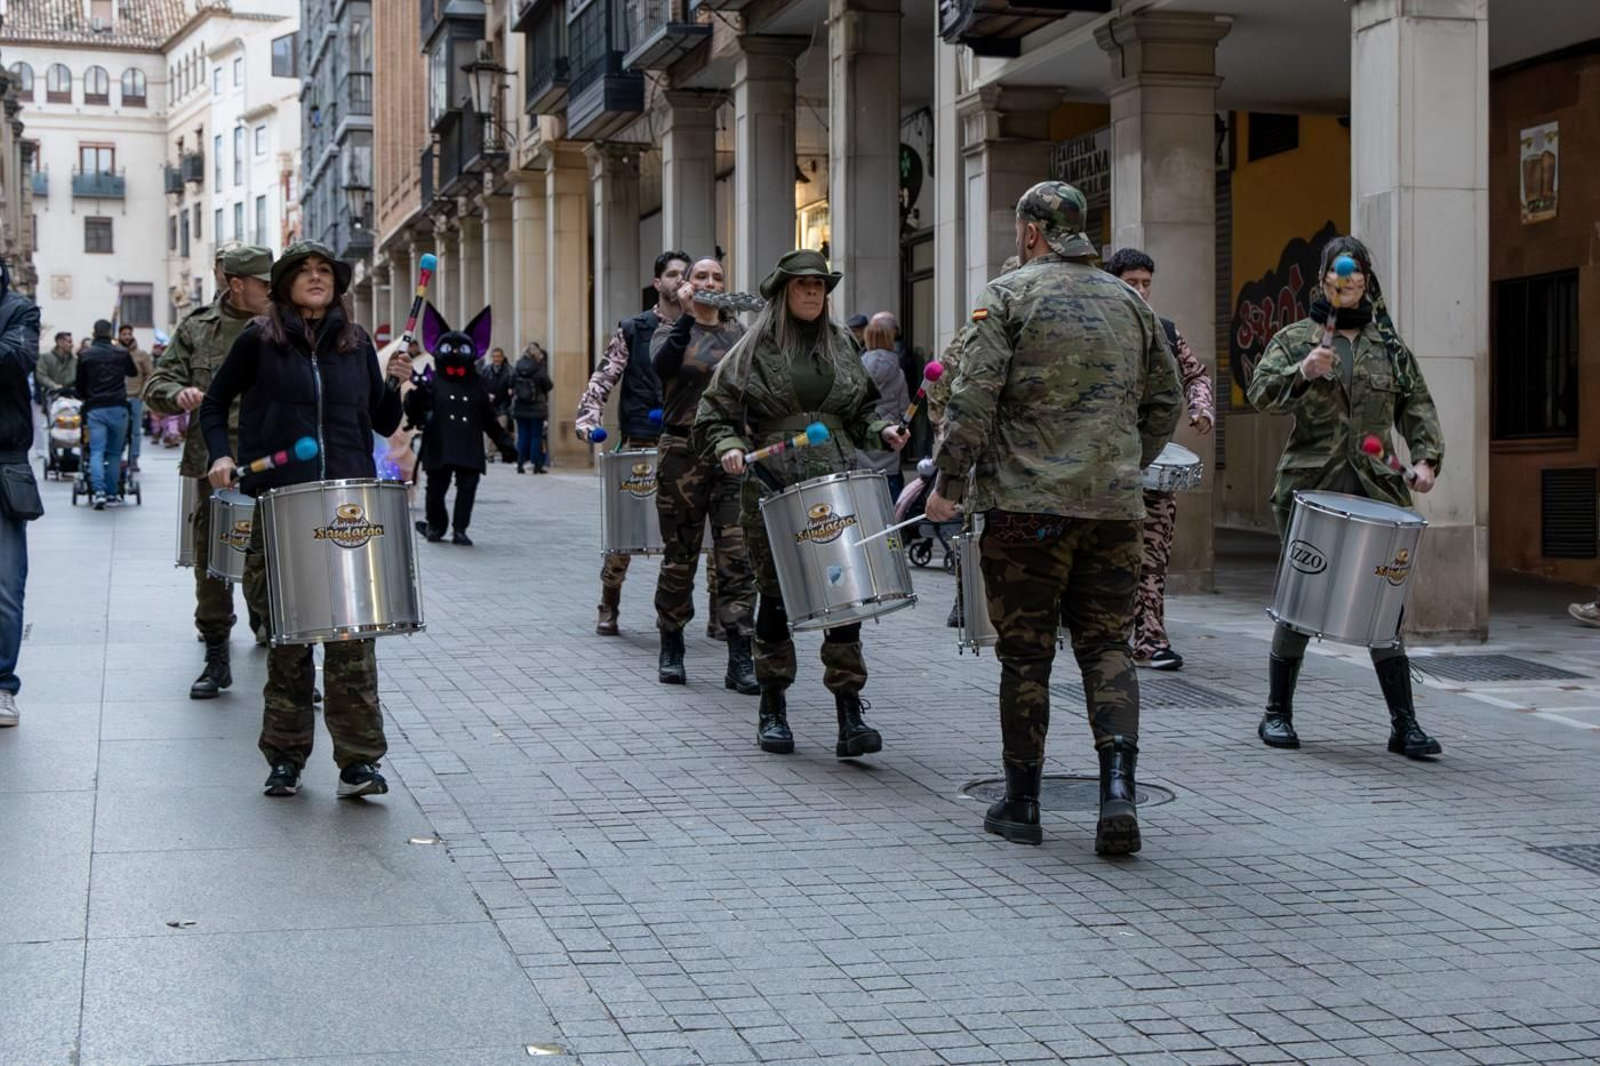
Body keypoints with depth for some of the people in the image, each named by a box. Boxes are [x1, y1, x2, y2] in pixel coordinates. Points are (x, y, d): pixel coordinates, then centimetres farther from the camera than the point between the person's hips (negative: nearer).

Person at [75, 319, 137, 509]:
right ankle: (113, 494, 11)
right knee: (115, 453, 9)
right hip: (118, 408, 0)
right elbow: (134, 373, 22)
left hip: (94, 409, 0)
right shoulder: (122, 353, 2)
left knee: (96, 452, -3)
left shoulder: (85, 355, 2)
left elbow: (80, 386, 9)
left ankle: (99, 491, -20)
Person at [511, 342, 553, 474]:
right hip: (536, 408, -3)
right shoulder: (539, 370, -14)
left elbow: (511, 386, 3)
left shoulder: (517, 370, -3)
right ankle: (537, 464, 2)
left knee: (522, 435, 10)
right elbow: (548, 385, -7)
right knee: (536, 436, 3)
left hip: (519, 407, 3)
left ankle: (520, 463, 8)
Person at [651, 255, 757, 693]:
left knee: (737, 557, -6)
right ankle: (671, 649, 20)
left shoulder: (738, 334, 14)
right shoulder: (672, 330, 5)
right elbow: (662, 365, -17)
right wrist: (686, 316, -23)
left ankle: (740, 660, -6)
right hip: (683, 454, -2)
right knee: (680, 555, 5)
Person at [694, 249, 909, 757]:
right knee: (775, 596, 5)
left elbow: (859, 409, 23)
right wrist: (729, 448, -15)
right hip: (772, 491, -2)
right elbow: (714, 415, 4)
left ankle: (850, 714, -4)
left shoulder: (840, 345, 14)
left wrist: (880, 429, 3)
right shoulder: (754, 350, 2)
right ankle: (772, 709, 20)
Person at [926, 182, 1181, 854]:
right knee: (1107, 646, 8)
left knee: (1025, 653, 5)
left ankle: (1021, 804, 12)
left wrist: (949, 484, -4)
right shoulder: (1128, 302, 13)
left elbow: (973, 397, -10)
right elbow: (1164, 401, 17)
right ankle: (1117, 787, -9)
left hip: (1027, 503, -4)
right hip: (1114, 507, 4)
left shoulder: (1008, 295, -2)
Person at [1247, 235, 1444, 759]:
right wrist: (1302, 373, -23)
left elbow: (1417, 406, 15)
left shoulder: (1391, 347, 15)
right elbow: (1261, 393, -6)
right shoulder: (1294, 338, 6)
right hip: (1310, 489, -2)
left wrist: (1425, 458, 0)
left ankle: (1404, 723, 3)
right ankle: (1277, 713, 16)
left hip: (1375, 491, 2)